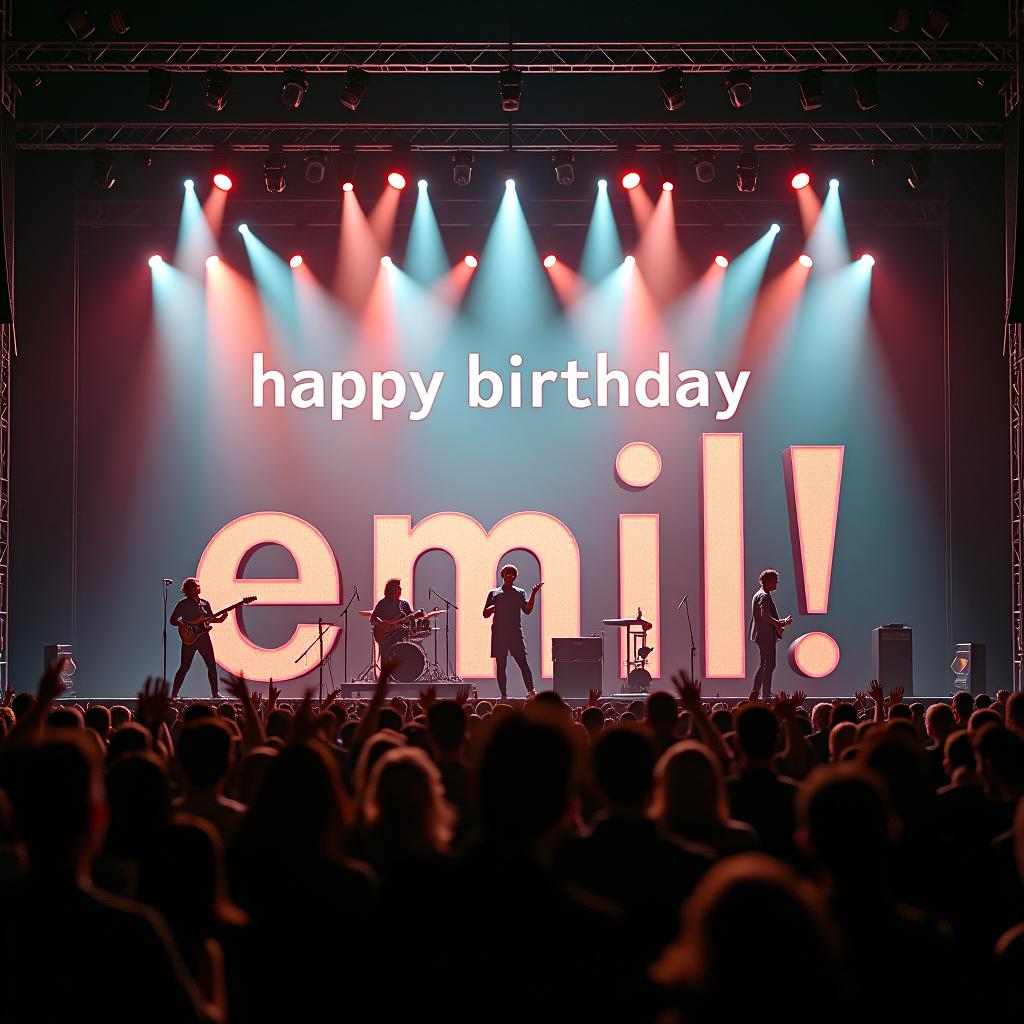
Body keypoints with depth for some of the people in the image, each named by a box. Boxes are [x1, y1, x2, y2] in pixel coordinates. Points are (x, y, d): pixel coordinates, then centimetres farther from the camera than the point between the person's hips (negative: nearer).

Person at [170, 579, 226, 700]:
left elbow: (211, 619, 17)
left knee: (212, 665, 3)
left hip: (203, 637, 5)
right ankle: (173, 694, -2)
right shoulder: (183, 604, -3)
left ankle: (215, 692, 14)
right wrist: (187, 624, -19)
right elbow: (173, 621, -5)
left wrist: (221, 617, -3)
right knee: (184, 667, -7)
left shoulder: (205, 603, 10)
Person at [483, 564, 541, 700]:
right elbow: (485, 614, 13)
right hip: (499, 635, 1)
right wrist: (492, 608, -8)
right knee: (500, 666, 1)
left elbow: (527, 610, -1)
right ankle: (504, 695, 5)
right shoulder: (494, 594, 13)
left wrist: (533, 594, -9)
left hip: (515, 633, -1)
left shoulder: (520, 593, 12)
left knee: (523, 662, -10)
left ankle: (530, 691, -10)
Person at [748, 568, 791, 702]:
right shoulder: (765, 596, -15)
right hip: (766, 635, -11)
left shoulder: (759, 595, 18)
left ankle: (755, 693, 18)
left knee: (763, 665, 16)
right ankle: (766, 696, -7)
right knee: (769, 665, -7)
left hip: (761, 635, 11)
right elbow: (765, 616, -27)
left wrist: (780, 622, 14)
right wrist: (781, 623, -19)